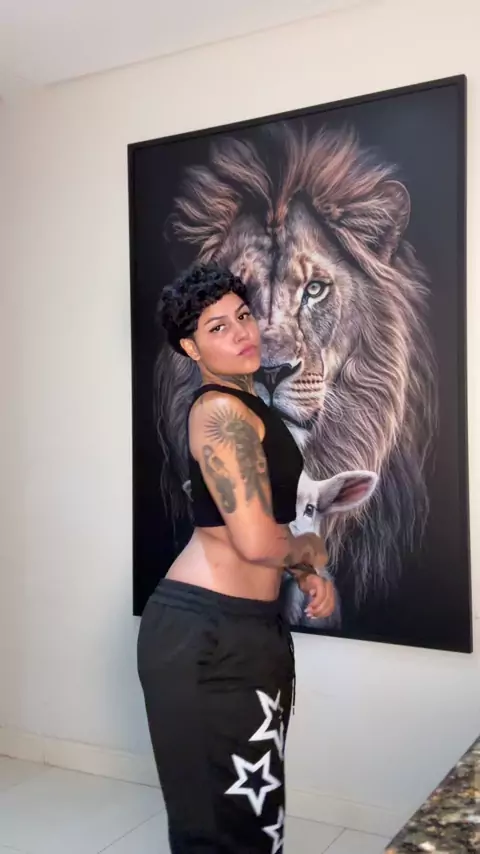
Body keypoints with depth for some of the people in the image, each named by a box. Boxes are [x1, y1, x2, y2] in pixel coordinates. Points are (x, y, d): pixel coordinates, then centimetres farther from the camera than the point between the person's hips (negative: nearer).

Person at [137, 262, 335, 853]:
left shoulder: (246, 405, 13)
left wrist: (306, 576, 8)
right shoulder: (220, 409, -17)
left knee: (254, 802, 23)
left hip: (246, 626, 10)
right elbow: (257, 540, -25)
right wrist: (310, 551, -4)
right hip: (206, 633, -9)